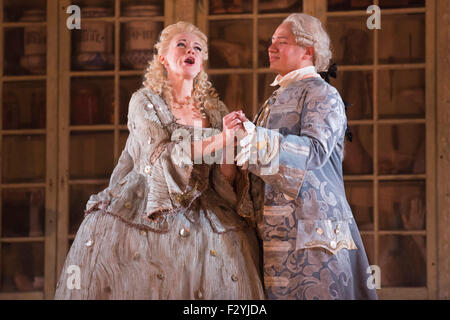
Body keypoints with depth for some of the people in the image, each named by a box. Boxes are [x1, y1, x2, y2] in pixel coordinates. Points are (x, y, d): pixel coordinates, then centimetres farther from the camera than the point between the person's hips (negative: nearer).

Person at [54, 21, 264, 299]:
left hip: (198, 214, 3)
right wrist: (218, 140, -23)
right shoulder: (144, 102, 1)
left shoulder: (215, 109, 11)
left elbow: (227, 180, 7)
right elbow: (160, 157, -15)